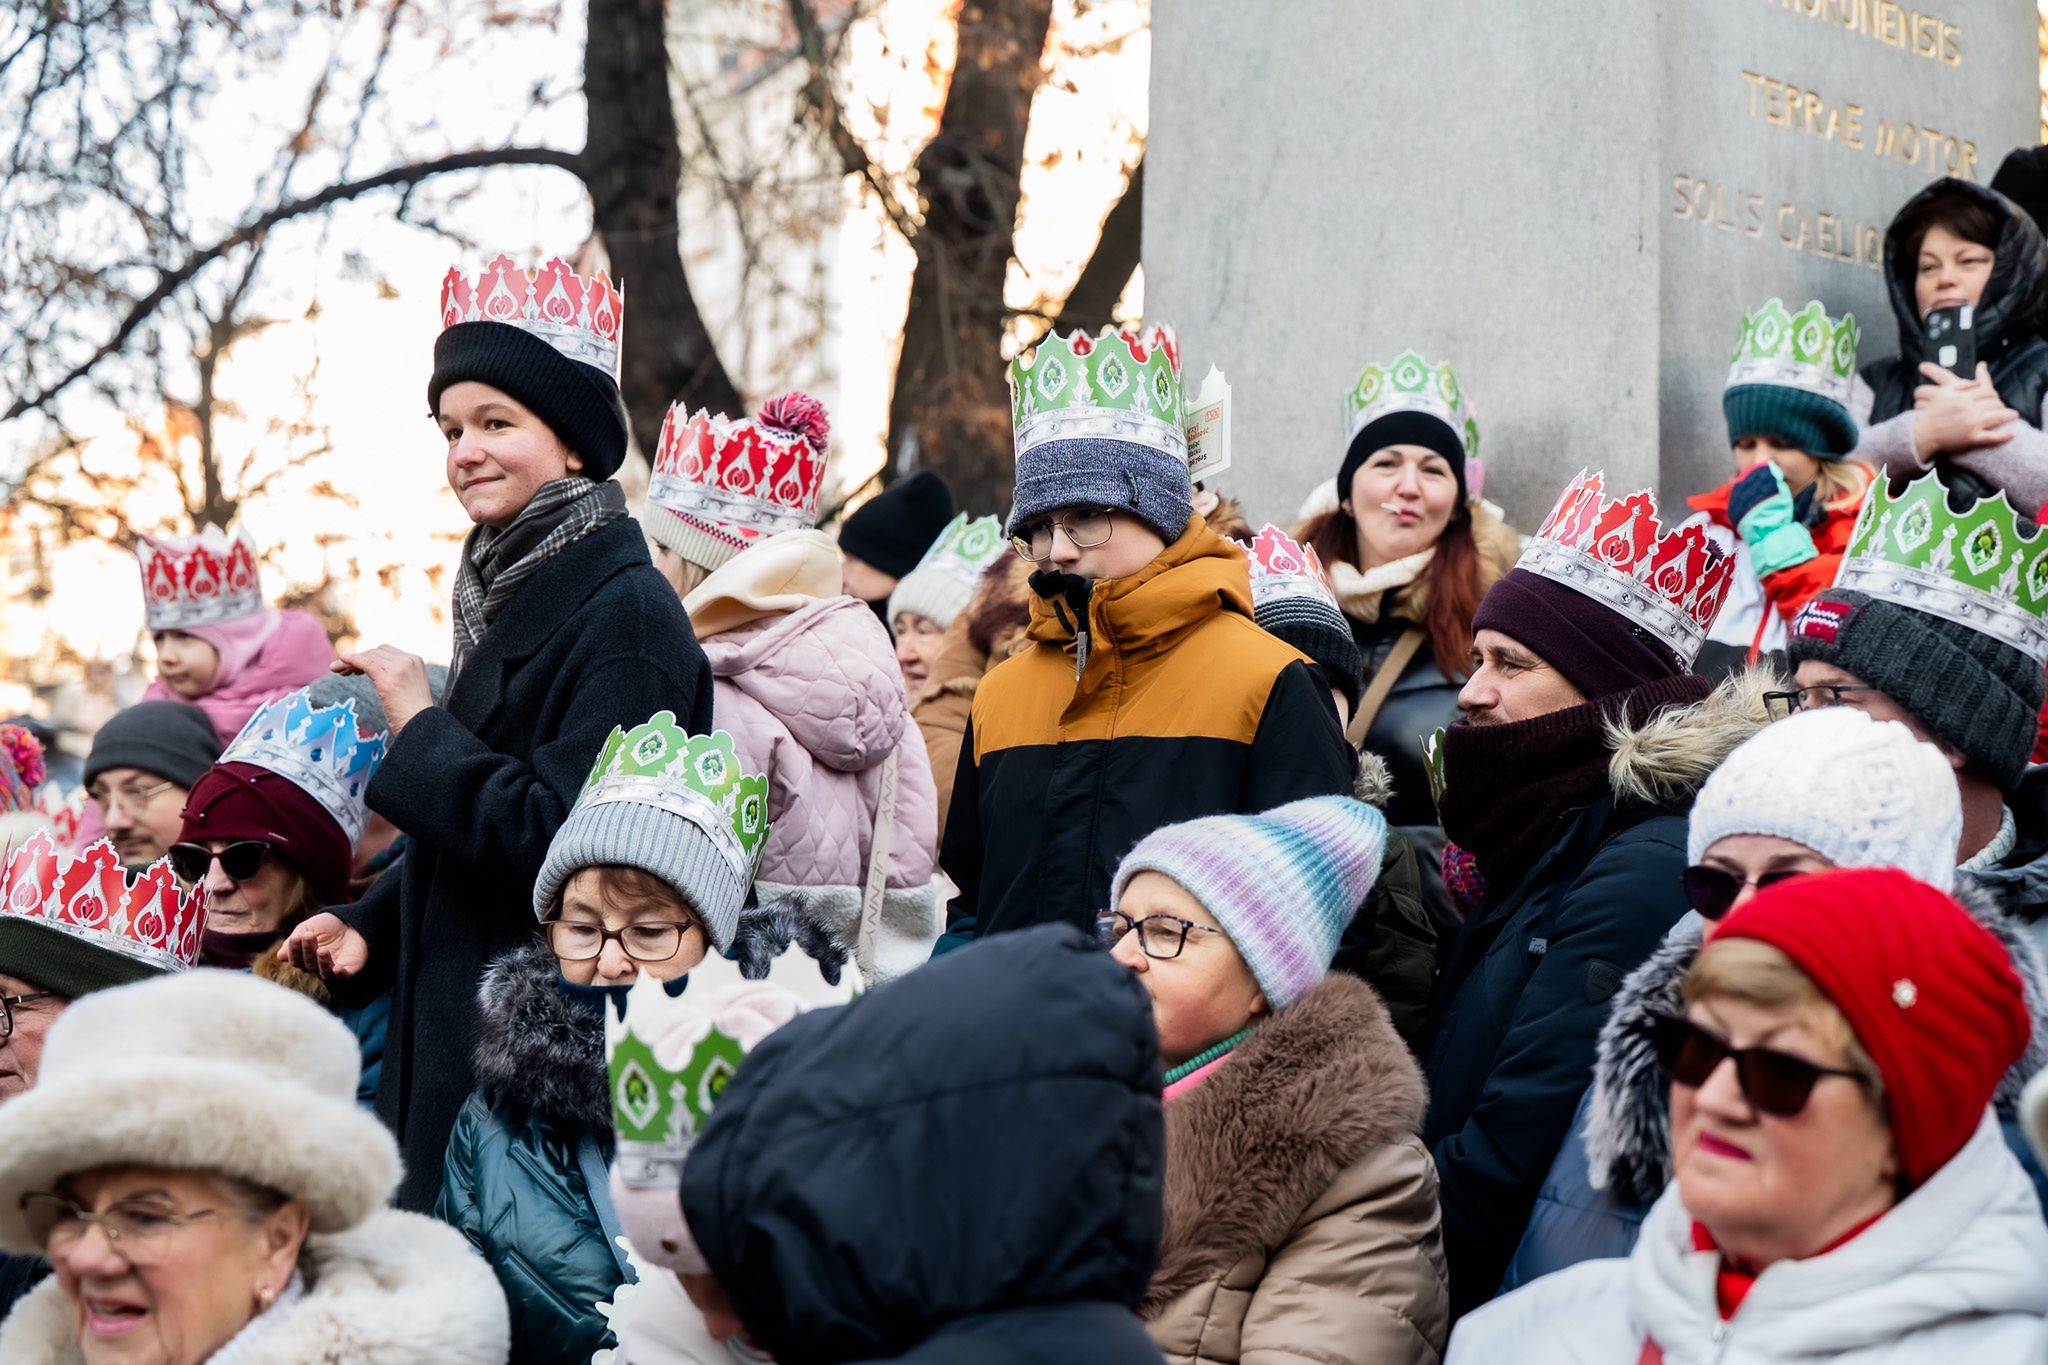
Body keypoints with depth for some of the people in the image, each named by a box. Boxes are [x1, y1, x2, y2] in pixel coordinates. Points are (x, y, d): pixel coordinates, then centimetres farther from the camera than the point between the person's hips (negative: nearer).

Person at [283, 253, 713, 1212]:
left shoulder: (625, 615, -14)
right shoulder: (510, 593, 14)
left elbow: (561, 842, -22)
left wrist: (420, 728, -14)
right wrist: (369, 925, 6)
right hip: (458, 1025, 9)